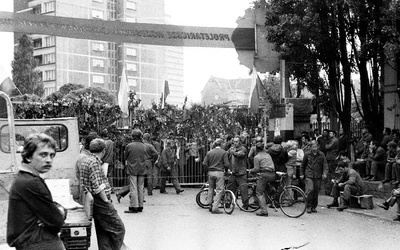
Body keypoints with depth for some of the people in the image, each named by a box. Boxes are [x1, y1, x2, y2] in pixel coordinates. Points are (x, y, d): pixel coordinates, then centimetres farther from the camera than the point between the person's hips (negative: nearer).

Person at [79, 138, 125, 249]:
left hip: (97, 203, 10)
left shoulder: (87, 161, 16)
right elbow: (98, 186, -23)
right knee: (118, 228, -4)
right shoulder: (94, 162, -16)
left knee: (103, 232, 15)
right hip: (100, 201, -10)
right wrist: (106, 201, -15)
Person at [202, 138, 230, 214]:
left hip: (210, 172, 4)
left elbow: (204, 163, 2)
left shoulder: (209, 152, 6)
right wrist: (226, 170, 10)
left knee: (211, 189, 19)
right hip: (219, 173, -4)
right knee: (219, 190, -1)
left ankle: (210, 205, 25)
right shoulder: (224, 152, -5)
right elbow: (226, 164, -9)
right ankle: (215, 208, -7)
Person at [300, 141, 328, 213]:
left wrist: (324, 173, -12)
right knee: (310, 190, -16)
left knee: (316, 192, 6)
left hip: (318, 177, 2)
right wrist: (301, 174, 12)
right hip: (308, 176, -2)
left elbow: (325, 165, 2)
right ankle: (308, 207, -7)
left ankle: (314, 207, 20)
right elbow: (303, 165, 15)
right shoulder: (307, 155, 4)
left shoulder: (321, 155, 4)